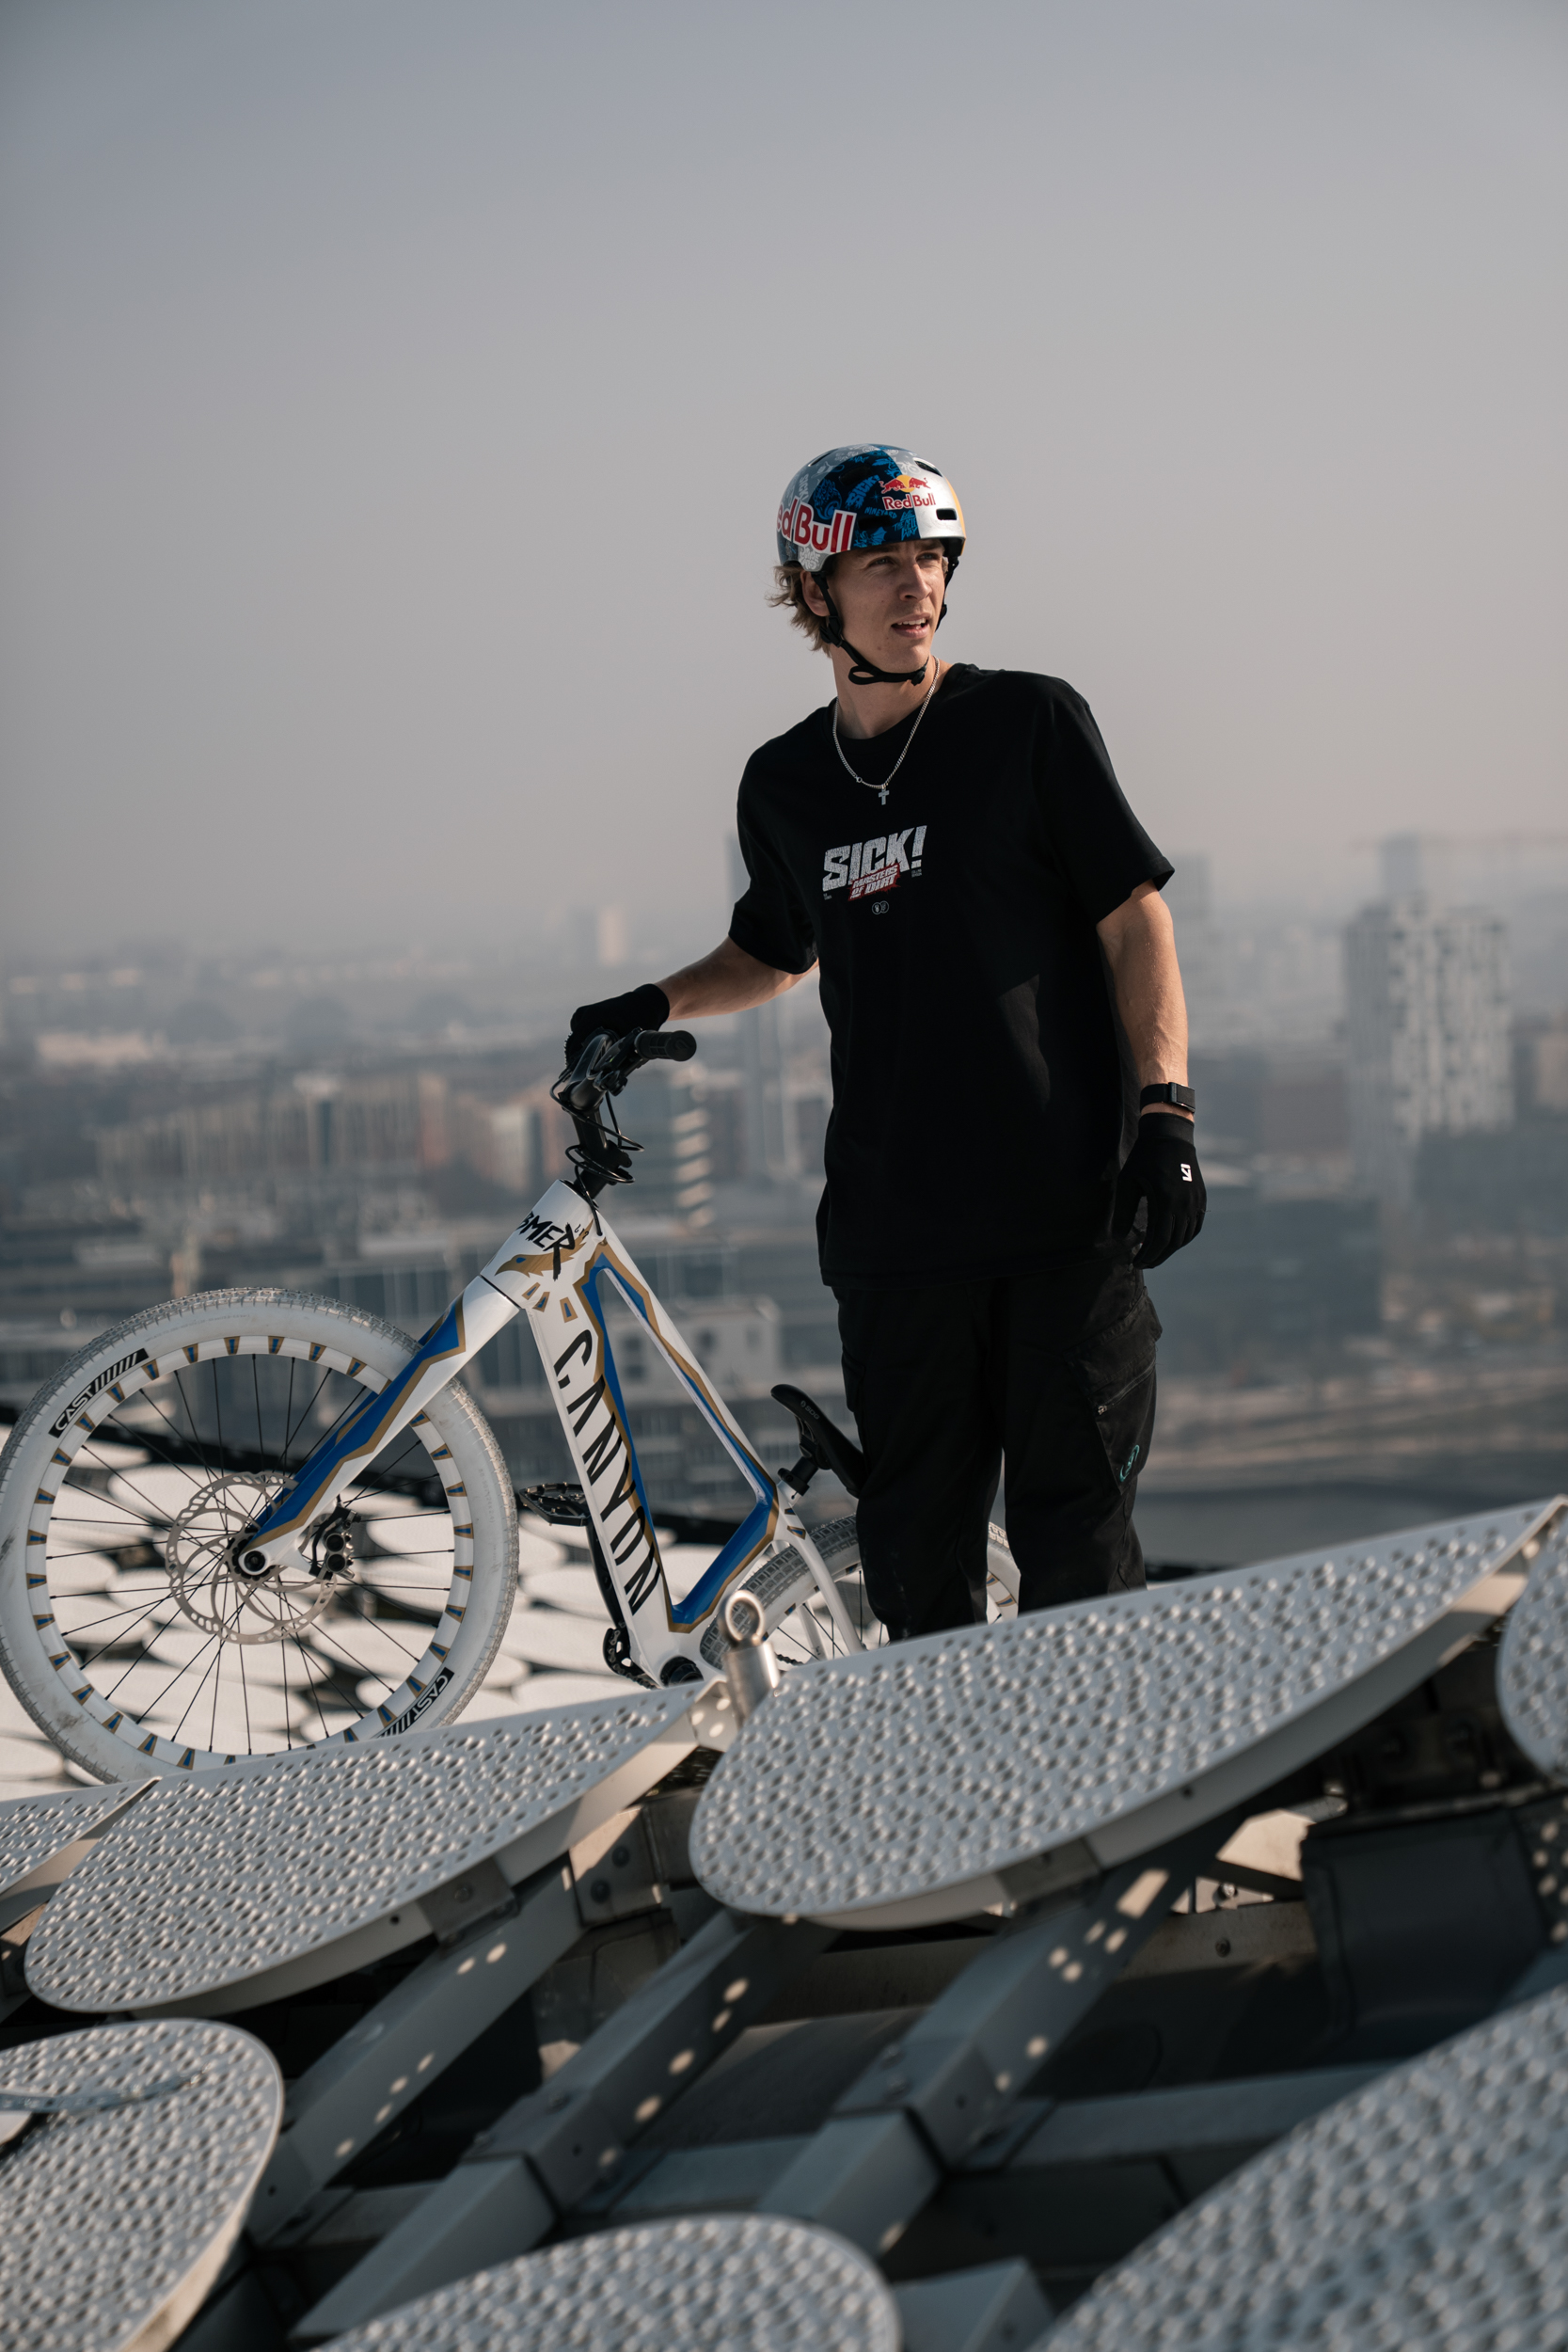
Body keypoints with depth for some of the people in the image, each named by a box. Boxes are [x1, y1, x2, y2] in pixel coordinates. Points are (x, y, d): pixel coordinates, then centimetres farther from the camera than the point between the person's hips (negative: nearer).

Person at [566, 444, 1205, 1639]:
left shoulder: (1029, 722, 1)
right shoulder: (786, 784, 11)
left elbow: (1135, 920, 0)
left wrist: (1165, 1111, -10)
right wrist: (654, 1007, 12)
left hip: (1068, 1212, -3)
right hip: (893, 1226, 3)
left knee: (1076, 1527, -3)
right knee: (919, 1545, 5)